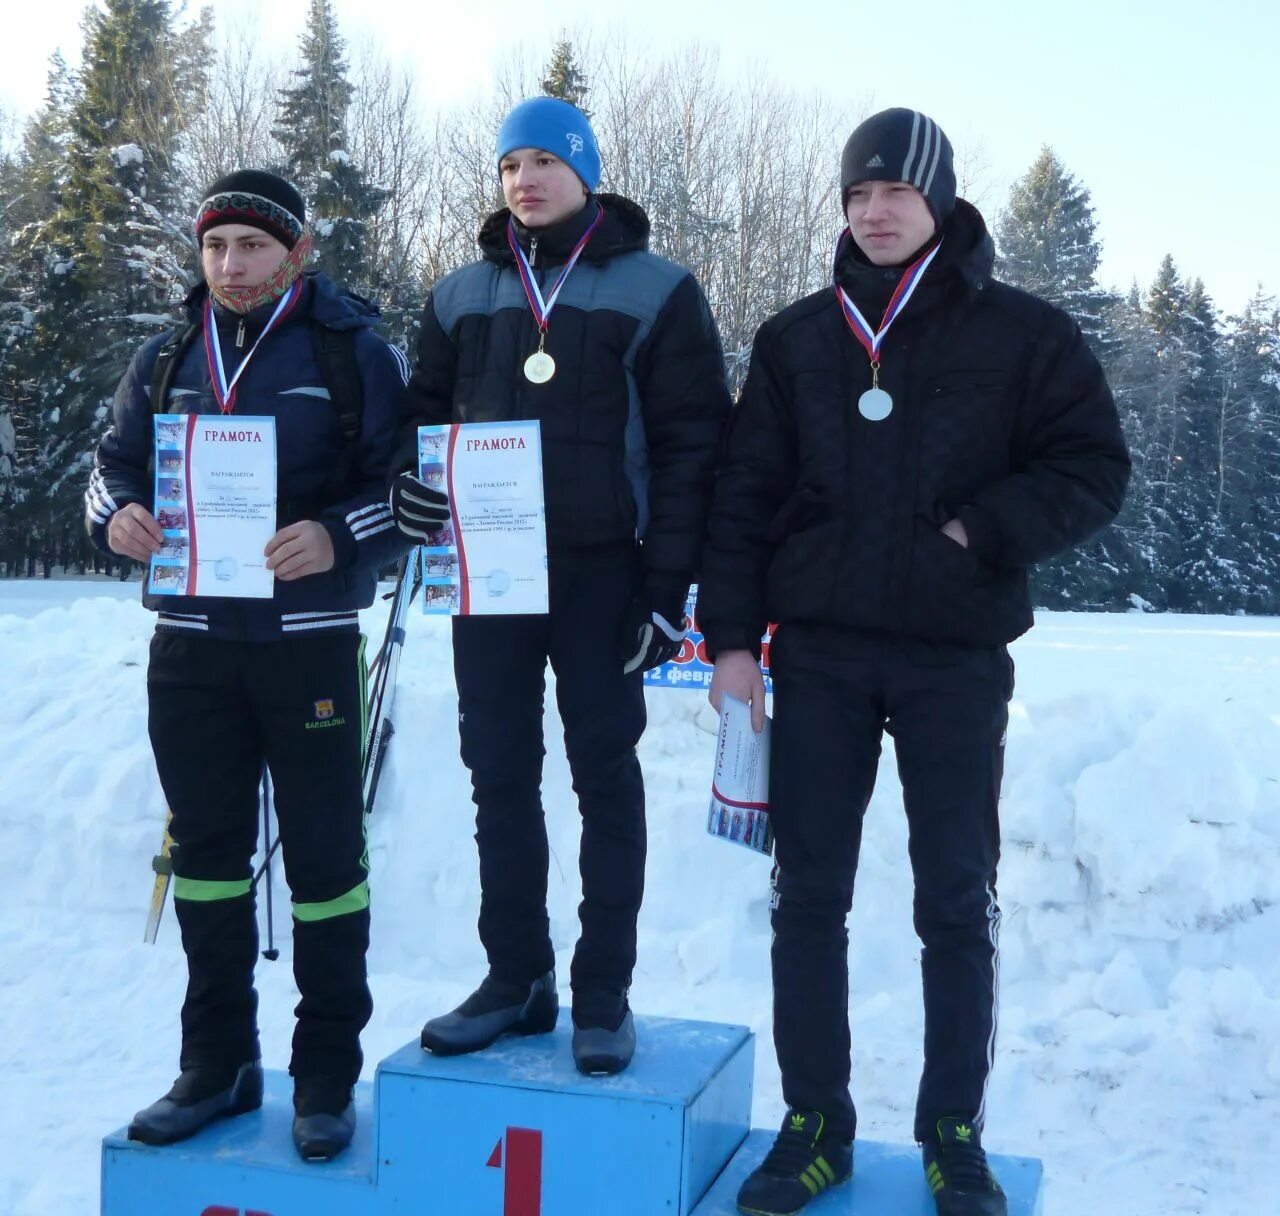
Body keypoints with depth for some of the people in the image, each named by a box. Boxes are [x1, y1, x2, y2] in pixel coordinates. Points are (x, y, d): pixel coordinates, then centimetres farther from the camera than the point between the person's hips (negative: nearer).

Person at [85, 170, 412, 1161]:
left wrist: (338, 537, -23)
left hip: (309, 642, -4)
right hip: (189, 643, 5)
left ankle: (328, 1074, 17)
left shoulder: (355, 354, -2)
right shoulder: (165, 360, 12)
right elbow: (116, 464, 16)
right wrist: (117, 514, -8)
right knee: (206, 853, 11)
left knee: (324, 856, 3)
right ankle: (218, 1064, 25)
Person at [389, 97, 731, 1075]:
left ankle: (604, 993, 14)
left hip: (602, 573, -4)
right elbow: (426, 405, 19)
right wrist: (412, 472, -5)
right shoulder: (463, 295, 12)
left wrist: (668, 583, -12)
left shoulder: (653, 289, -1)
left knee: (606, 778, 5)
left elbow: (690, 442, -5)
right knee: (500, 777, 8)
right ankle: (516, 977, 20)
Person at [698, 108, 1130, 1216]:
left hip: (958, 656, -2)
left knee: (958, 904, 6)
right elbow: (745, 495, 7)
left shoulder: (1021, 333, 1)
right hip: (819, 654, 2)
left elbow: (1095, 469, 0)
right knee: (808, 897, 4)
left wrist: (982, 531, -13)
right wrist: (732, 637, 0)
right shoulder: (797, 339, 8)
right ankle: (816, 1125, 18)